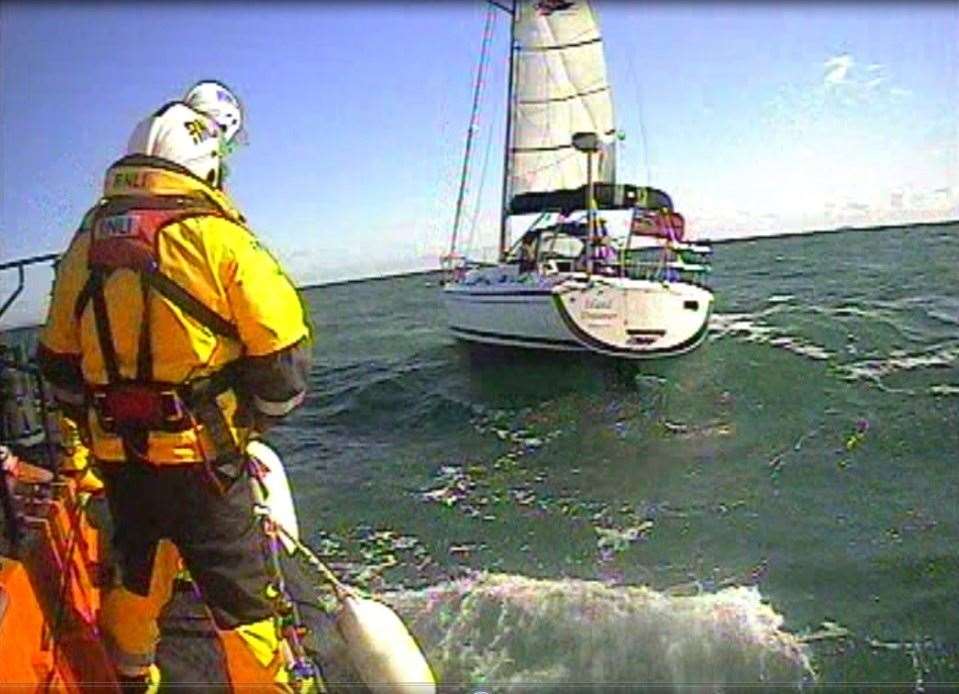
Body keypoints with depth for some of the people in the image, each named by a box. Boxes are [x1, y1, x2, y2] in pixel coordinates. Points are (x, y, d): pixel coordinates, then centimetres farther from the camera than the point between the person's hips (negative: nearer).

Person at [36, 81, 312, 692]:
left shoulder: (88, 240, 6)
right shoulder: (215, 234, -13)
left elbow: (58, 358, 13)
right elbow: (283, 348, -13)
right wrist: (255, 420, 4)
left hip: (115, 453, 7)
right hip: (198, 454, -6)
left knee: (138, 568, 27)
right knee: (238, 589, 7)